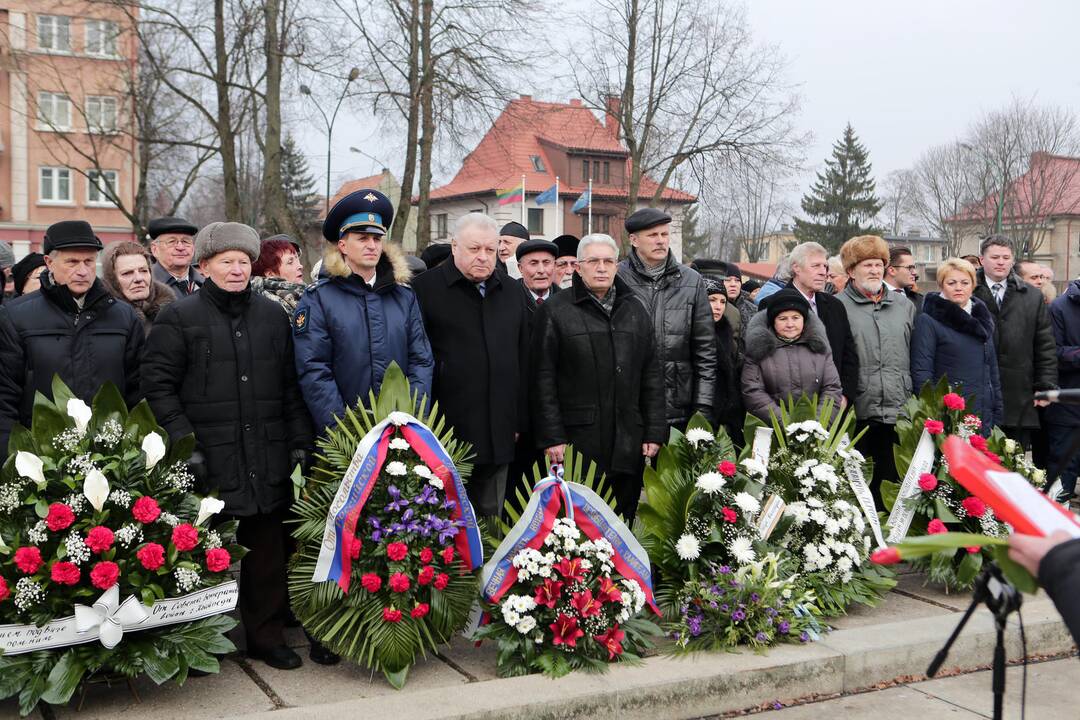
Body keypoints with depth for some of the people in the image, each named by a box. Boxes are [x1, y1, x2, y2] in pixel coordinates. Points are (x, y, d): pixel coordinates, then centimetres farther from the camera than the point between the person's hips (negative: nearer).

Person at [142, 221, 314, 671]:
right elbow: (157, 386, -4)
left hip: (267, 463, 4)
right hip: (208, 463, -3)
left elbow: (290, 386, 15)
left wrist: (300, 442, 8)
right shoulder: (179, 318, 1)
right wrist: (184, 445, -11)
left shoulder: (272, 316, 13)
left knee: (267, 551, 9)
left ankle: (266, 636, 21)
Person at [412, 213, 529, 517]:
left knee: (491, 518, 13)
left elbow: (523, 359, 18)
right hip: (444, 433, -5)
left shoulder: (511, 290, 13)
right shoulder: (425, 288, -4)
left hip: (498, 434, 5)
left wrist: (519, 420, 15)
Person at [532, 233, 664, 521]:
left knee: (623, 523, 10)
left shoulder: (636, 309, 12)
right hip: (577, 440, -4)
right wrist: (551, 437, -8)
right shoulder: (555, 311, 0)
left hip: (628, 441, 4)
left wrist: (654, 431, 5)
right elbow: (543, 378, -3)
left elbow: (651, 374, 12)